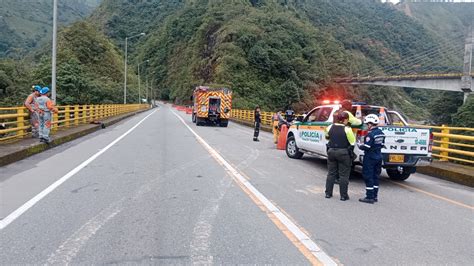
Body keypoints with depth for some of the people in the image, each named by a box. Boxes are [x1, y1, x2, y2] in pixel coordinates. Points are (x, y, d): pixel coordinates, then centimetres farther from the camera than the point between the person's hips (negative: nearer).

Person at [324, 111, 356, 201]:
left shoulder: (330, 127, 2)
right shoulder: (347, 129, -13)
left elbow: (327, 137, 19)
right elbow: (352, 142, -9)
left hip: (331, 151, 5)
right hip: (343, 152, -5)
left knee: (331, 173, 14)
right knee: (344, 175, 3)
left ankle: (328, 193, 18)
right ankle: (343, 195, 6)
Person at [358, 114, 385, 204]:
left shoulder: (370, 134, -20)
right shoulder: (381, 133, 7)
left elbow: (366, 147, -21)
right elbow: (381, 145, 14)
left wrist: (360, 146, -3)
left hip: (370, 158, -9)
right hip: (378, 158, 9)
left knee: (368, 177, -2)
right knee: (375, 177, 15)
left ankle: (370, 197, 0)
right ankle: (375, 196, 22)